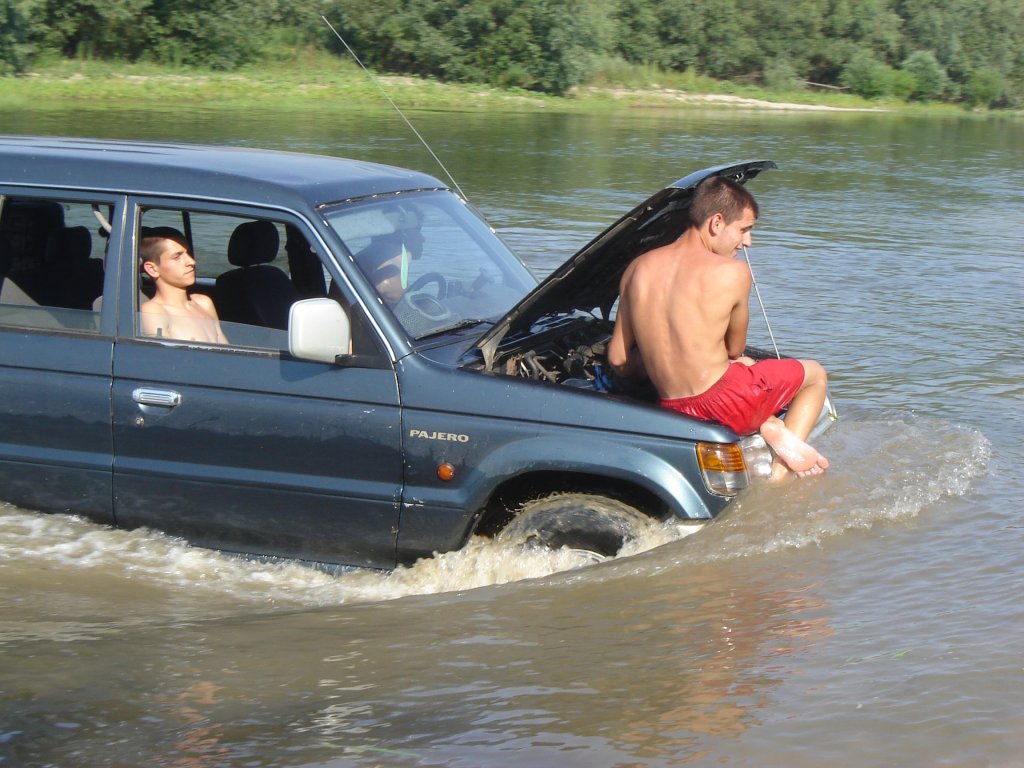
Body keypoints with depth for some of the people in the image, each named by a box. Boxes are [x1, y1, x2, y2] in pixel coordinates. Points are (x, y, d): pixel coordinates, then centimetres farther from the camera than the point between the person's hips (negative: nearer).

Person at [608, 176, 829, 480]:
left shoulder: (637, 269, 3)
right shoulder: (733, 272, -12)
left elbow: (617, 360, 7)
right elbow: (735, 348, 3)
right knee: (816, 375, 21)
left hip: (672, 409, 6)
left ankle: (772, 428, 14)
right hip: (723, 404, -6)